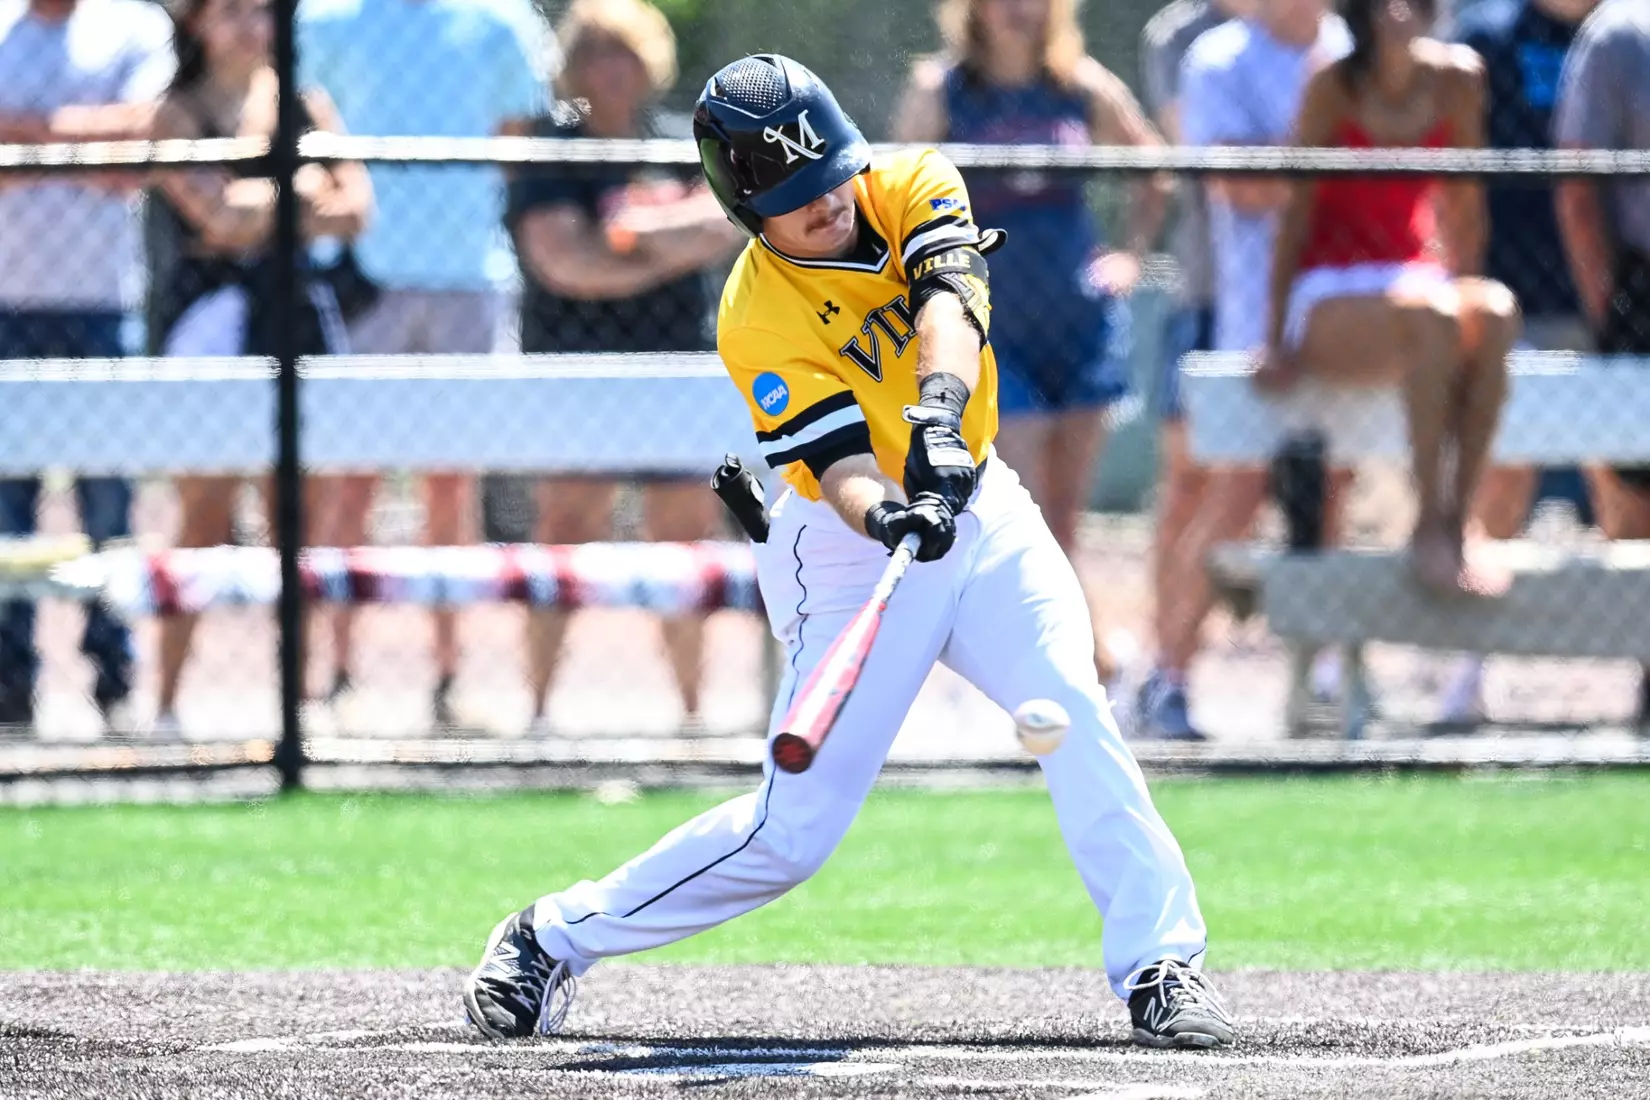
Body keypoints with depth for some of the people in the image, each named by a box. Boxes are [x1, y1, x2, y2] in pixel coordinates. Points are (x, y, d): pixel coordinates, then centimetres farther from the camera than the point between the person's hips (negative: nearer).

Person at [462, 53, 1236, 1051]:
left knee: (1075, 714, -20)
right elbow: (839, 463, -27)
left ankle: (1161, 967, -18)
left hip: (977, 505, 4)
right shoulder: (758, 322, -19)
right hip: (851, 552, -4)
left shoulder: (913, 187, -9)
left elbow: (946, 299, -28)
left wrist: (939, 412, -47)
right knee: (796, 828, -4)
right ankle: (552, 940, 11)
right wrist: (887, 516, -50)